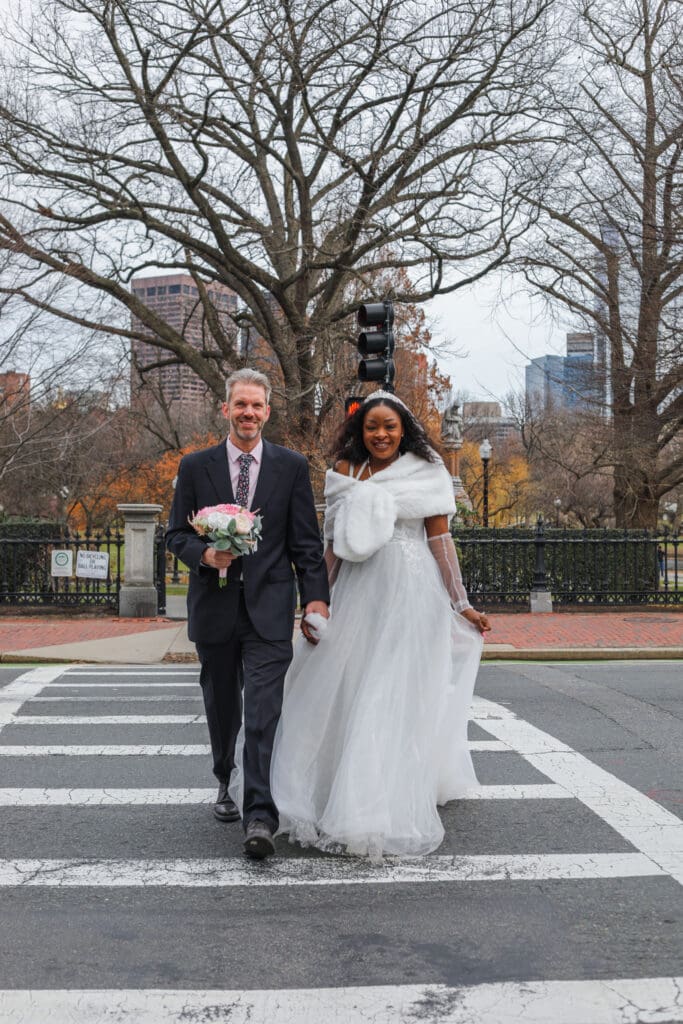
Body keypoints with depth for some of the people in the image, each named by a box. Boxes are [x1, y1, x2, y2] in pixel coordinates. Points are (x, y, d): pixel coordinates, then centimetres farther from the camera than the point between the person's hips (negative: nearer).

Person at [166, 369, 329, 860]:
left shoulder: (292, 466, 3)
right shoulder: (196, 466, 5)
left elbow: (306, 542, 2)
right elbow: (176, 533, 7)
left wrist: (317, 597, -7)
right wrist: (204, 554, -14)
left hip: (269, 607, -2)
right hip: (214, 605, 2)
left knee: (264, 712, -10)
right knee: (222, 708, 16)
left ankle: (260, 817, -11)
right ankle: (225, 783, 38)